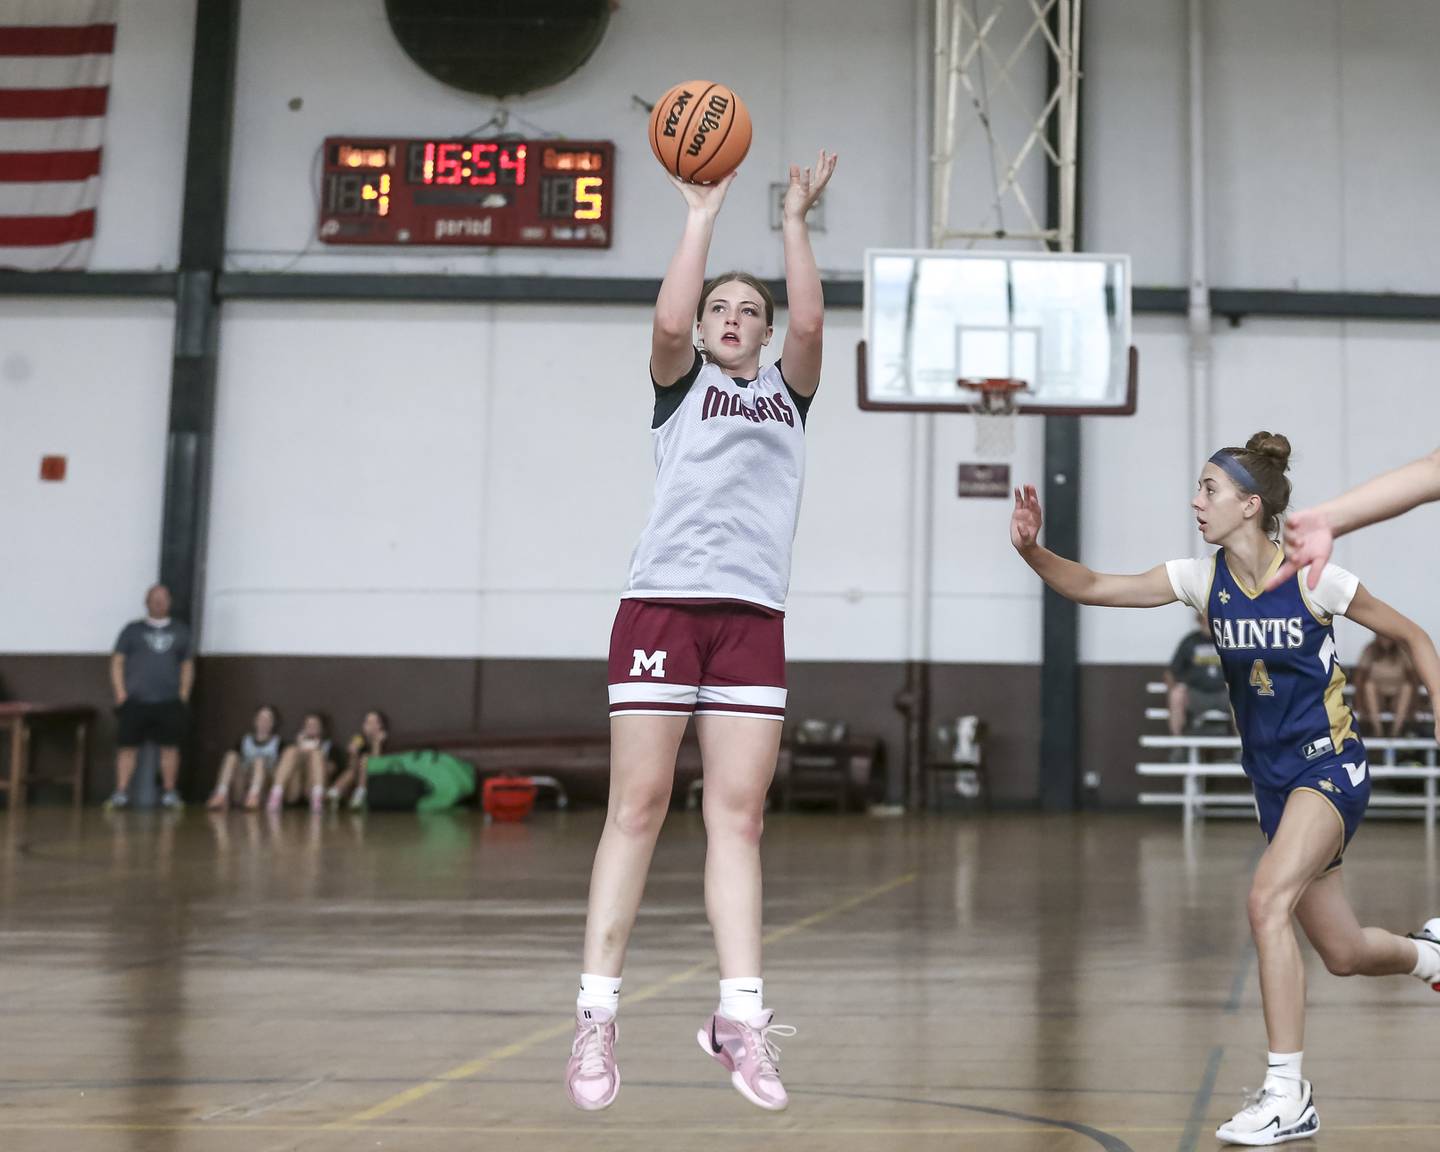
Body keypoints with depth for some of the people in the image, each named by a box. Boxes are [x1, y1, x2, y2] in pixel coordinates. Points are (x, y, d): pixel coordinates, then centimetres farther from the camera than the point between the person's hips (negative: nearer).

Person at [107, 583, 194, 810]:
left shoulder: (180, 631, 14)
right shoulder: (132, 630, 9)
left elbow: (188, 665, 15)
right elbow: (117, 662, 6)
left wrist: (183, 694, 4)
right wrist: (120, 693, -4)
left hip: (169, 703, 1)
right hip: (135, 702, -1)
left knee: (170, 747, 0)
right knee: (128, 747, -3)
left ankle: (169, 793, 9)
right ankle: (121, 793, 1)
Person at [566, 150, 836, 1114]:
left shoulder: (788, 392, 19)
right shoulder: (680, 385, 13)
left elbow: (810, 323, -1)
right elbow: (668, 321, -7)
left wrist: (795, 221, -1)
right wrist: (703, 215, -2)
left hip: (753, 618, 2)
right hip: (662, 606, -2)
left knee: (738, 816, -1)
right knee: (638, 808, -4)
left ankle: (740, 1018, -3)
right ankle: (597, 1015, -2)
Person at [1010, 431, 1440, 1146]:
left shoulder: (1312, 579, -14)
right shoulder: (1203, 580, -3)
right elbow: (1095, 588, -7)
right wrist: (1032, 550, -23)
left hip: (1330, 768, -5)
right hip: (1272, 781, 6)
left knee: (1267, 899, -27)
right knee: (1342, 954, 14)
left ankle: (1288, 1094, -20)